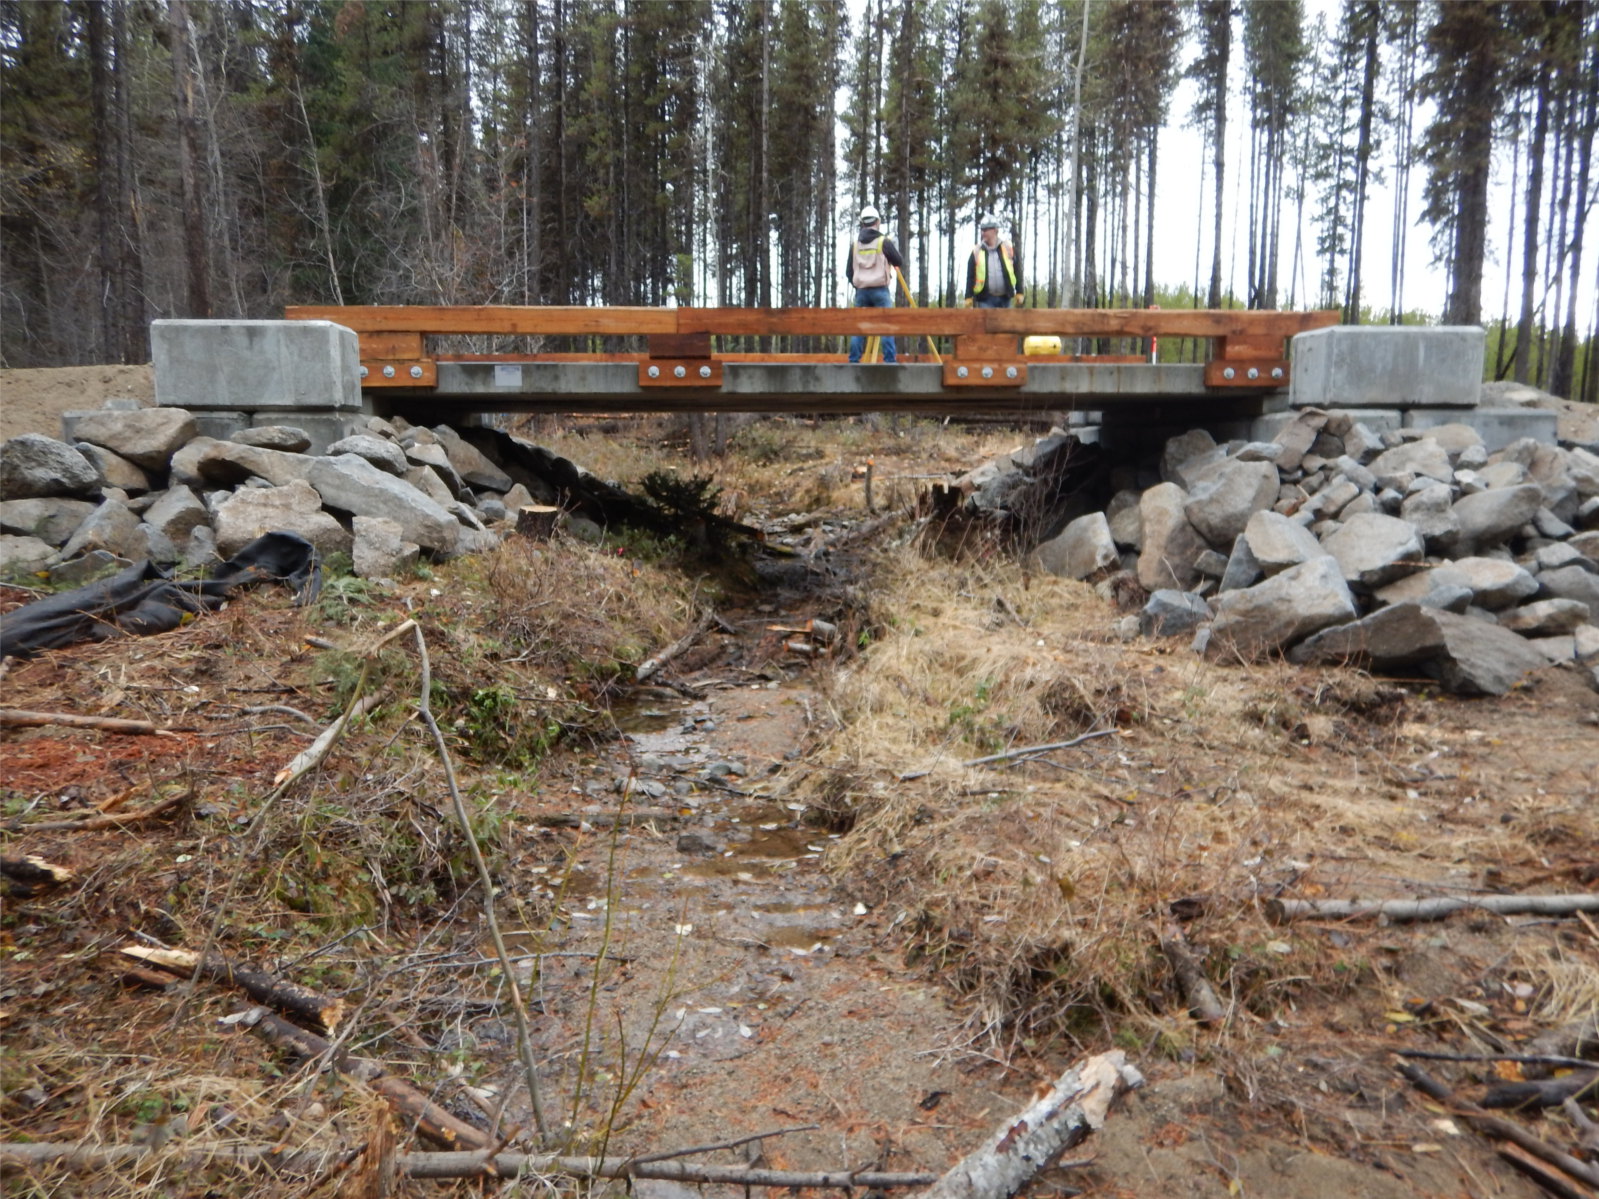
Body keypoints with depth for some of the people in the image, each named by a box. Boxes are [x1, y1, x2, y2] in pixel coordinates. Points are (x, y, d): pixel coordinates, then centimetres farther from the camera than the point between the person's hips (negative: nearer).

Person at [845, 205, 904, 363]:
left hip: (861, 290, 4)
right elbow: (899, 262, 1)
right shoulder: (883, 241, -4)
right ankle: (890, 360, -8)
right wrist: (893, 247, 19)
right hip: (880, 290, -4)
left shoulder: (854, 243, 8)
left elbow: (849, 271, 10)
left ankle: (853, 361, 4)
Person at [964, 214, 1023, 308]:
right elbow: (970, 276, 2)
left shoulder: (1008, 248, 3)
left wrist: (1019, 293, 3)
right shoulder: (976, 252, 1)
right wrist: (969, 297, -3)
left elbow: (1017, 272, 6)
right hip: (985, 299, -1)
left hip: (1005, 297, 1)